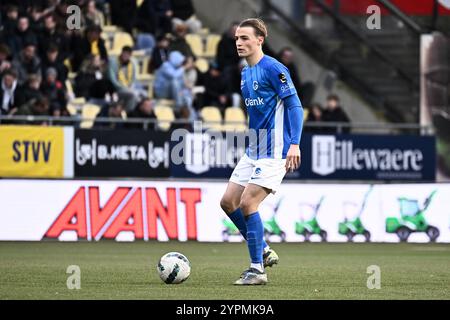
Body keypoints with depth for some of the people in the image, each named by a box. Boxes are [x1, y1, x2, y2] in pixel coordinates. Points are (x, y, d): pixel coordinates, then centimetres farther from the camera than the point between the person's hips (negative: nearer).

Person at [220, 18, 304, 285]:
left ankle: (258, 270, -7)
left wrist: (294, 144, -24)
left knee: (247, 204, -15)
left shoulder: (273, 68, -14)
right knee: (228, 202, 6)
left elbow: (295, 106, -16)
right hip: (253, 151, 9)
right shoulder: (246, 73, 13)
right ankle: (264, 252, 19)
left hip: (273, 153, -9)